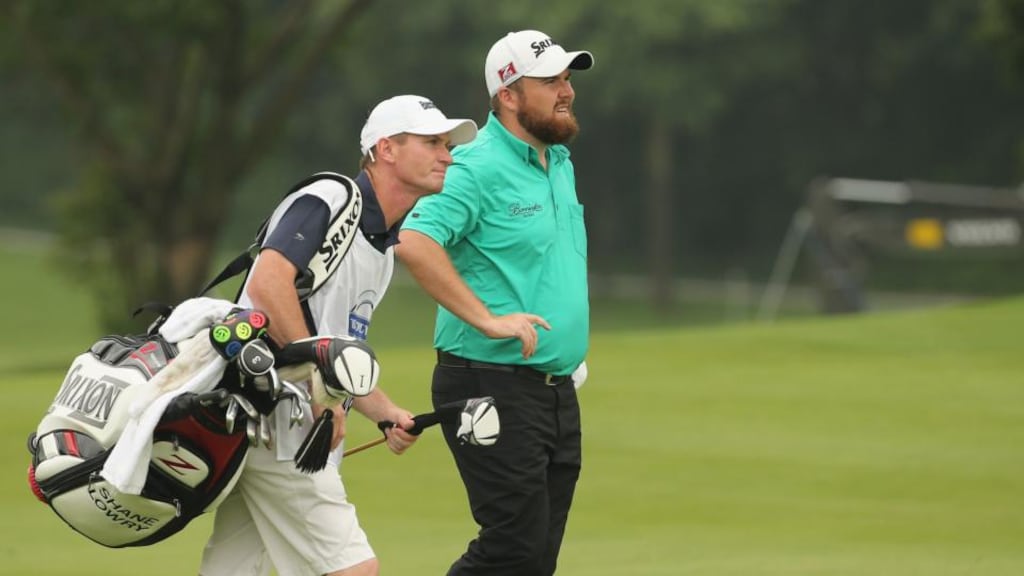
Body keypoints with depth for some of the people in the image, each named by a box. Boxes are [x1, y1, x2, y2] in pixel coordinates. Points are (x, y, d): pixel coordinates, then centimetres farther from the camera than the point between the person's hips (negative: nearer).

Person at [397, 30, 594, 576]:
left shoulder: (560, 162, 15)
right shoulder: (476, 167, -13)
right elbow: (415, 243, -27)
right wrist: (487, 320, -25)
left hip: (556, 387, 9)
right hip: (493, 387, -9)